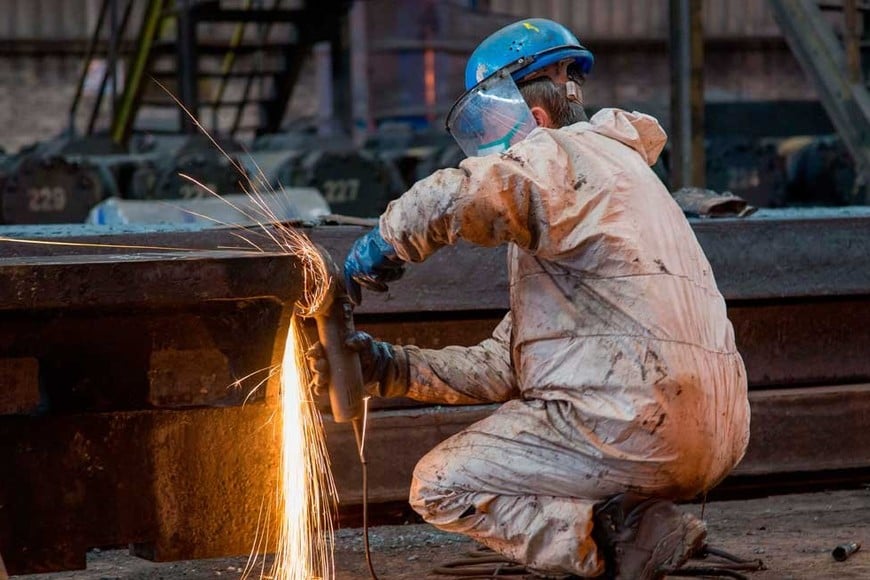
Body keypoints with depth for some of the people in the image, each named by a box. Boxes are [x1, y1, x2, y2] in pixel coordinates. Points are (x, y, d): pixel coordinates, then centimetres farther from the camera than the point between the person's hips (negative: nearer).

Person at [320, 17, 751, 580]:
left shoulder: (563, 155, -1)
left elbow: (463, 196, -28)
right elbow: (506, 366, 23)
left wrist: (383, 245, -10)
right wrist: (395, 369, 15)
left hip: (637, 419, -10)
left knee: (442, 486, -1)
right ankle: (639, 523, 7)